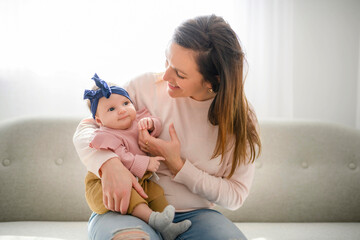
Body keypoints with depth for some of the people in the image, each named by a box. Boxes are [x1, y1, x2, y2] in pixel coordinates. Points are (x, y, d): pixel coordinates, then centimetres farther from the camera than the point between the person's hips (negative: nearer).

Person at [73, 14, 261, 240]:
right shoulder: (146, 86, -5)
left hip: (193, 215, 1)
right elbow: (86, 128, 0)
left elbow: (235, 195, 0)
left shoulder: (241, 120, -3)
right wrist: (109, 164, -23)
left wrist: (177, 166, -14)